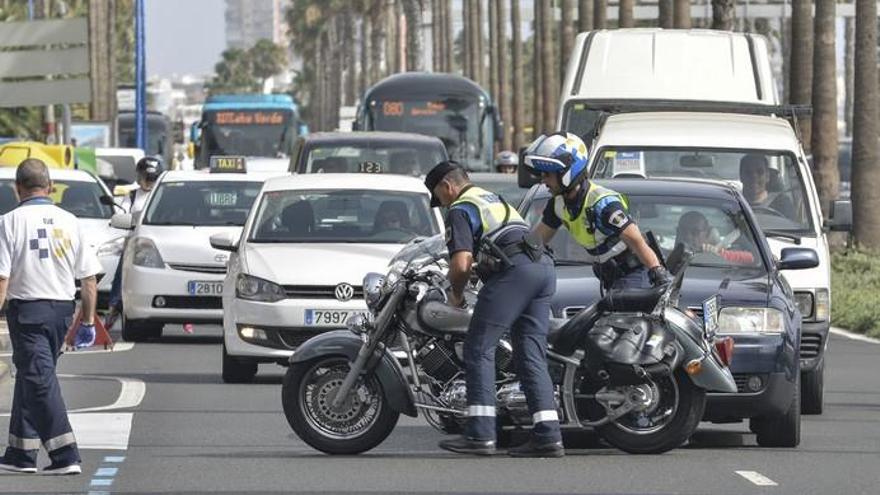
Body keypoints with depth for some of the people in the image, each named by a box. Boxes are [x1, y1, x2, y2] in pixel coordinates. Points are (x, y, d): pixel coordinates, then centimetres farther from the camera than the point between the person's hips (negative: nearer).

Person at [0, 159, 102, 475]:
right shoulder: (69, 222, 7)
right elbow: (89, 278, 7)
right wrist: (88, 321, 14)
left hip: (27, 309, -5)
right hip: (62, 308, 5)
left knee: (39, 380, -6)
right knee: (30, 377, 17)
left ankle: (66, 457, -16)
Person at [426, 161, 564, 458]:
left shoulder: (460, 210, 4)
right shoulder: (495, 200, 32)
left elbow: (461, 263, -8)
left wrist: (456, 294, 8)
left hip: (513, 270, -9)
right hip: (544, 267, 9)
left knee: (479, 349, -5)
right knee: (531, 356, 7)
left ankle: (480, 434, -12)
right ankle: (548, 436, -3)